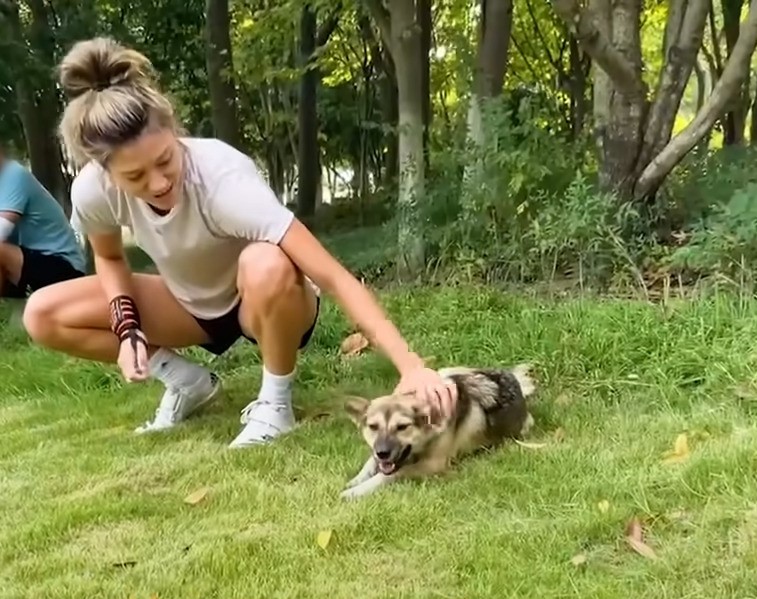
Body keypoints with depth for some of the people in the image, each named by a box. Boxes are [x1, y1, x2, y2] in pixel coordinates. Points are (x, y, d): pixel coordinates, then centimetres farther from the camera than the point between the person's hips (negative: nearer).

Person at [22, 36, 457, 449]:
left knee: (265, 265, -41)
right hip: (194, 305, 5)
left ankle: (276, 402, -13)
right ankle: (187, 380, 6)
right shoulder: (93, 189, -22)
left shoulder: (223, 178, -36)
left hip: (267, 303, -4)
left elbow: (333, 277, -41)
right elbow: (109, 257, 3)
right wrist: (126, 327, -16)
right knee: (44, 315, -11)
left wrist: (409, 364, -50)